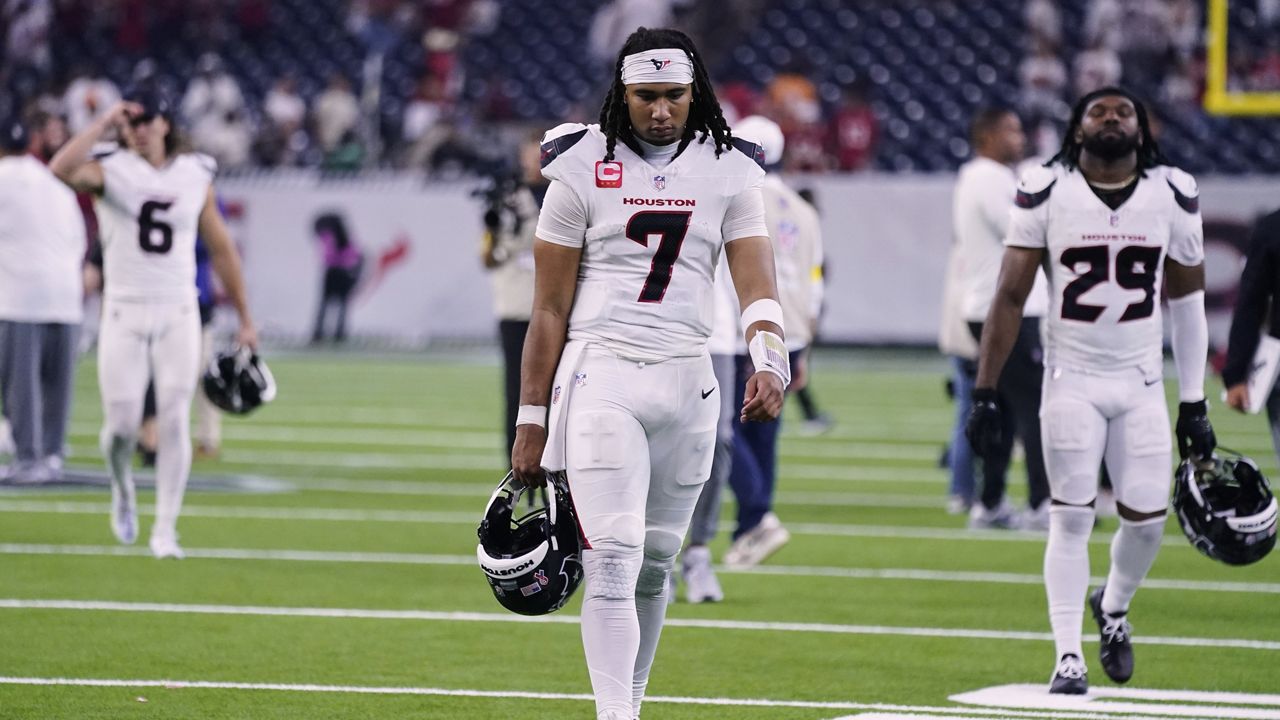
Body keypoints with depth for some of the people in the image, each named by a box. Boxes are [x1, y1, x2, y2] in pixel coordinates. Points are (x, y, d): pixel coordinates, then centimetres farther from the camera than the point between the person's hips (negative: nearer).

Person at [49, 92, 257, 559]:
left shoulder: (196, 176, 6)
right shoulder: (110, 170, -1)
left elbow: (221, 250, 12)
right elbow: (62, 170, -25)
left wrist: (245, 318, 13)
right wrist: (104, 124, -18)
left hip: (178, 315, 1)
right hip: (124, 314, -1)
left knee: (175, 422, -8)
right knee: (122, 425, -4)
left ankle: (165, 530, -1)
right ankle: (123, 491, 29)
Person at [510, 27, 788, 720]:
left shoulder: (728, 171, 5)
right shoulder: (583, 169, -2)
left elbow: (755, 278, -4)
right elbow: (549, 310, 1)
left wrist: (769, 362, -25)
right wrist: (531, 422, 0)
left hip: (685, 379, 3)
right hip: (601, 377, -3)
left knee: (654, 564, 11)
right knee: (612, 560, -13)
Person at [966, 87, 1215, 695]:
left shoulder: (1173, 195, -1)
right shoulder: (1046, 193, -7)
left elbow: (1187, 298, 8)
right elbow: (1010, 297, -4)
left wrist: (1195, 404, 8)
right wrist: (984, 394, -8)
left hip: (1142, 382, 2)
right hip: (1072, 379, -2)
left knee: (1147, 519, 0)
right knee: (1072, 517, -5)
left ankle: (1114, 608, 31)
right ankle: (1068, 658, 3)